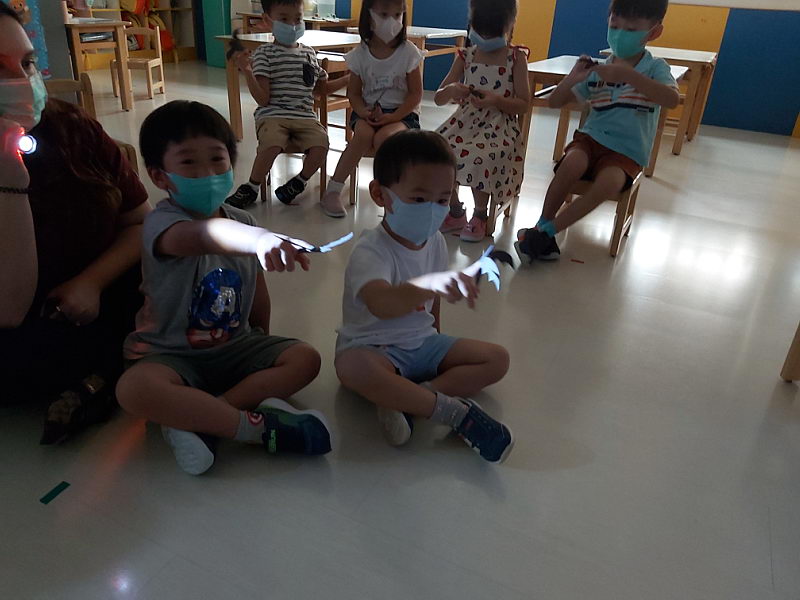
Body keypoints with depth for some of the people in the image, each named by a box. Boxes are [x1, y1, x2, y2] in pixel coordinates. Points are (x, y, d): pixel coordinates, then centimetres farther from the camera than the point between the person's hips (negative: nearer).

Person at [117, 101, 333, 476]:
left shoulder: (241, 223, 3)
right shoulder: (162, 222, -19)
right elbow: (199, 236, -45)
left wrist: (262, 337, 13)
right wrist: (259, 239, -65)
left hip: (235, 346, 6)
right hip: (173, 353, -5)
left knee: (305, 359, -12)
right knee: (133, 389, -34)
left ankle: (194, 417, -21)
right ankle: (258, 427, -26)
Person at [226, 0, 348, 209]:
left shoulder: (309, 52, 18)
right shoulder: (264, 53, 2)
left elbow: (322, 88, 30)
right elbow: (263, 99, -6)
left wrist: (349, 78, 20)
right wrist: (248, 73, -22)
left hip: (305, 116, 4)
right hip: (272, 115, -4)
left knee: (321, 146, -26)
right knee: (272, 144, -35)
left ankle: (298, 183, 3)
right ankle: (251, 189, -8)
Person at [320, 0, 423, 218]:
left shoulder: (409, 52, -6)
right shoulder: (360, 54, 0)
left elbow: (415, 94, -6)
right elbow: (354, 93, 4)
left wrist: (392, 117, -19)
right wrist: (364, 112, -18)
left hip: (402, 112, -1)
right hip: (369, 111, 2)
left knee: (383, 137, -34)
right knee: (363, 133, -32)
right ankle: (333, 190, -20)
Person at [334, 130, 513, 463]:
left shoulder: (435, 242, -1)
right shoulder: (371, 252, -25)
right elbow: (381, 304, -47)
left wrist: (437, 342, 17)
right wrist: (430, 284, -64)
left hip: (422, 343, 7)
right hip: (373, 347, -6)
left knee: (497, 359, -6)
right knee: (351, 366, -40)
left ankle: (404, 399, -22)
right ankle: (456, 411, -29)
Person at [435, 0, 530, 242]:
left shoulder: (516, 58, 1)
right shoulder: (465, 57, 8)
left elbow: (523, 104, -2)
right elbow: (438, 98, 6)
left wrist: (496, 100, -20)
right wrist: (450, 91, -18)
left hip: (500, 125, -4)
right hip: (465, 121, 4)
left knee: (480, 158, -34)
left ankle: (480, 215, -6)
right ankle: (455, 213, -1)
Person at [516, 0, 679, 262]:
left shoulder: (655, 68, -2)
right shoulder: (597, 70, 7)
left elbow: (672, 99, -24)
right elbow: (555, 102, 8)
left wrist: (627, 75, -35)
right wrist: (572, 79, -14)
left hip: (626, 152, -2)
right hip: (591, 138, 2)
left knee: (609, 182, -35)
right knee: (572, 162, -34)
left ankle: (545, 232, -23)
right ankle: (542, 226, -17)